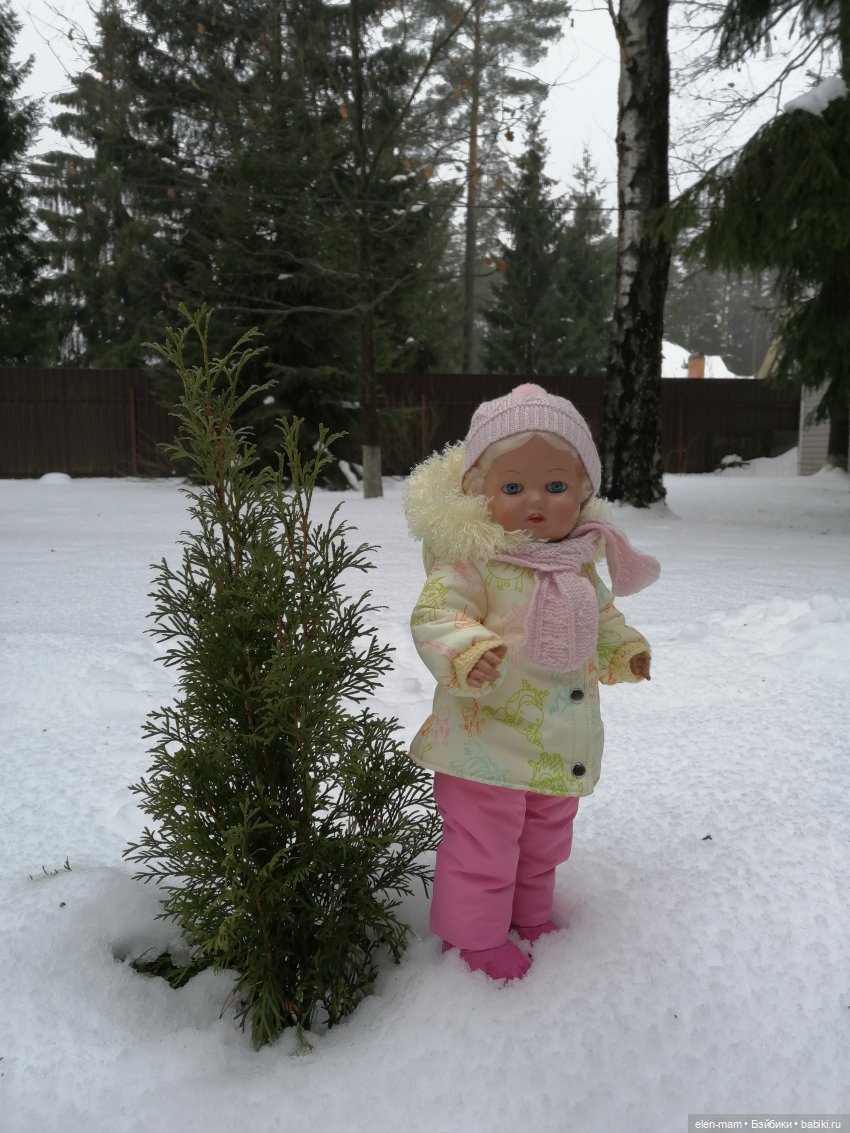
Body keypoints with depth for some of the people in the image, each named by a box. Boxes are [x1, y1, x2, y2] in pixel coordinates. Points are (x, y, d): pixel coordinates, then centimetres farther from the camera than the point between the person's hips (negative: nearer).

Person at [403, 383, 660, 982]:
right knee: (482, 849, 9)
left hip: (563, 746, 7)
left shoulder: (580, 559, 1)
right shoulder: (472, 558, -20)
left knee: (544, 844, 26)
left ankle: (531, 915, 50)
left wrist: (623, 648, 0)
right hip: (488, 739, -6)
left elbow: (600, 616, 16)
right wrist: (468, 656, -44)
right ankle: (476, 935, 34)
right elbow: (436, 617, -26)